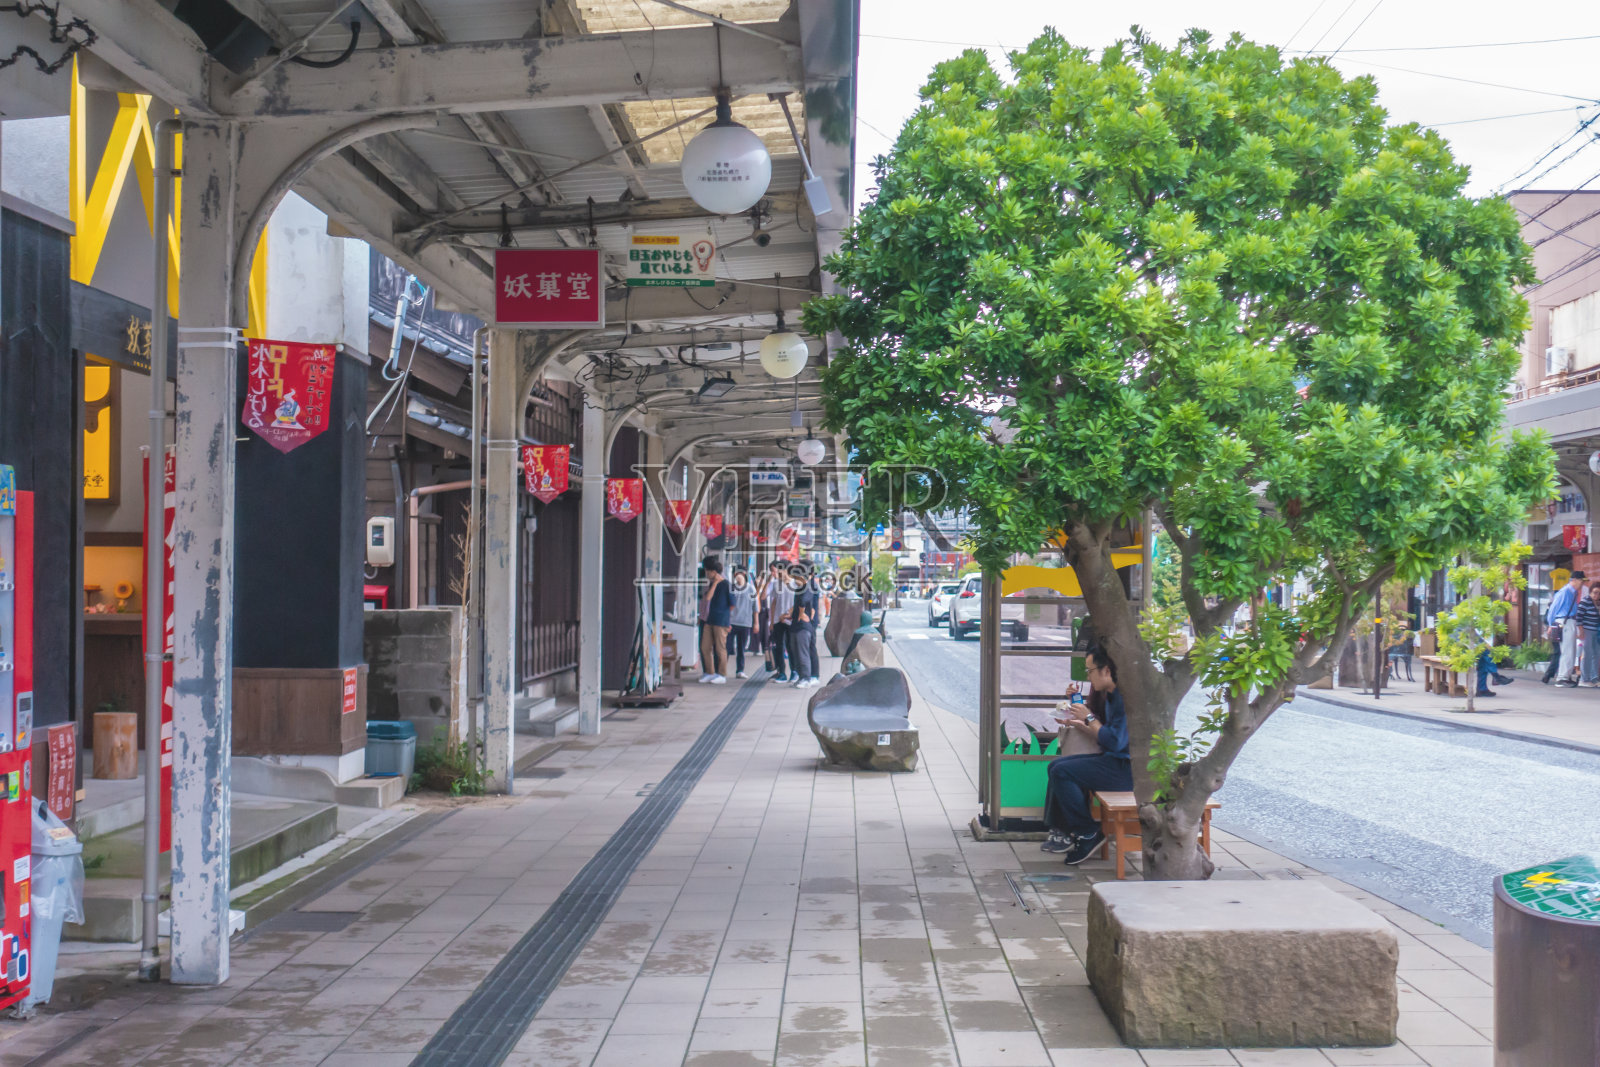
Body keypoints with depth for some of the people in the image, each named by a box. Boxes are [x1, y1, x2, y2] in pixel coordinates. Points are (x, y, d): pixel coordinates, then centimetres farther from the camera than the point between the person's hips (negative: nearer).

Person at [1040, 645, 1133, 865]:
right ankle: (1061, 830, 7)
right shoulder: (1110, 696, 13)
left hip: (1126, 768, -11)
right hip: (1113, 760, 11)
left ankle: (1088, 834, -7)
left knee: (1062, 772, -18)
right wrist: (1080, 726, 9)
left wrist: (1090, 718, -15)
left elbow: (1115, 741, -26)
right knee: (1056, 766, 10)